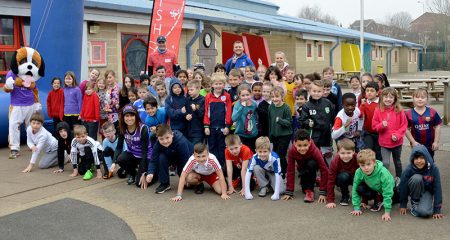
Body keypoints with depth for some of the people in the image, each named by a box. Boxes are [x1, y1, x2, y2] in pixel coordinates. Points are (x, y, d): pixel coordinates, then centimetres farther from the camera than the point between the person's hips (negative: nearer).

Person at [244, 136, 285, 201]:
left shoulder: (275, 158, -37)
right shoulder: (255, 158, -31)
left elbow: (278, 175, -37)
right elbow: (248, 173, -32)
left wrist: (276, 194, -43)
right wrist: (247, 193, -39)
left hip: (273, 173, -2)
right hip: (263, 173, 2)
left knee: (281, 190, -24)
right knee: (256, 168, -31)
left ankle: (270, 182, 9)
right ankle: (264, 187, -8)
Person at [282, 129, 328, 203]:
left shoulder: (315, 151, -37)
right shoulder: (291, 151, -32)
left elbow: (324, 170, -34)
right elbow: (290, 171, -25)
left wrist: (323, 193, -37)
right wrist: (289, 192, -25)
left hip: (312, 164, -3)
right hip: (302, 166, 3)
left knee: (311, 164, -35)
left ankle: (310, 190, -21)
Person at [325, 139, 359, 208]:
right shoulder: (335, 162, -27)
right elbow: (331, 181, -22)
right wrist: (330, 201, -25)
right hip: (342, 180, 0)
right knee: (343, 176, -35)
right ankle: (345, 196, -8)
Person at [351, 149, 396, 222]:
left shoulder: (383, 173, -38)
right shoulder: (358, 172, -29)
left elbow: (387, 193, -34)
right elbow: (355, 189, -20)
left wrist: (387, 212, -34)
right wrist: (356, 208, -22)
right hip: (372, 188, 0)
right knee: (360, 189, -27)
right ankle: (378, 200, -3)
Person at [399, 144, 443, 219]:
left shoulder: (434, 168, -24)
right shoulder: (409, 169, -25)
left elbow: (437, 188, -18)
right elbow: (403, 187, -15)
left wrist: (437, 210, -16)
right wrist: (403, 205, -9)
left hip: (427, 191, 0)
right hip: (415, 191, 0)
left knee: (425, 212, -29)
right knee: (416, 178, -35)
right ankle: (414, 202, -11)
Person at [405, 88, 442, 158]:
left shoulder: (432, 112, -8)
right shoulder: (409, 114, -9)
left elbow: (437, 127, -3)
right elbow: (407, 129, -5)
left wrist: (436, 142, -5)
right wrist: (413, 142, -10)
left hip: (430, 144, 0)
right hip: (416, 144, 0)